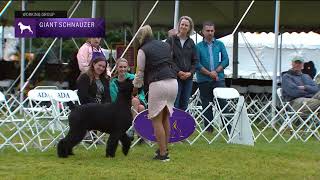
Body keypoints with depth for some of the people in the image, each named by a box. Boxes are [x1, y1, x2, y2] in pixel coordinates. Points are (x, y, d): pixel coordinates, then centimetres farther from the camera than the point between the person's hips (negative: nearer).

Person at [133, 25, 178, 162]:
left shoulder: (143, 50, 2)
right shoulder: (165, 45, 18)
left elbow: (140, 72, 5)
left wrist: (135, 89, 19)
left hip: (157, 84, -6)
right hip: (173, 82, 6)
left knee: (157, 120, 0)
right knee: (165, 118, 17)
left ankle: (163, 153, -4)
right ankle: (165, 148, 21)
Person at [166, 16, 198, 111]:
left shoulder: (191, 43, 13)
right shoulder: (171, 40, -1)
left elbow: (195, 60, 12)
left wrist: (190, 72, -5)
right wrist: (178, 72, -14)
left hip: (188, 78, 5)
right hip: (175, 77, -5)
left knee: (184, 105, 7)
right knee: (174, 104, -7)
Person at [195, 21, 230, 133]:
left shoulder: (220, 44, 10)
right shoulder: (198, 46, 5)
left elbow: (226, 60, 4)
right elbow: (197, 64, -4)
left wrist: (216, 71, -8)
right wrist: (209, 73, -12)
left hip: (219, 79, 0)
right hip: (204, 81, 0)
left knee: (223, 103, -7)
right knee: (206, 106, 4)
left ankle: (228, 128, -7)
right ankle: (209, 129, 11)